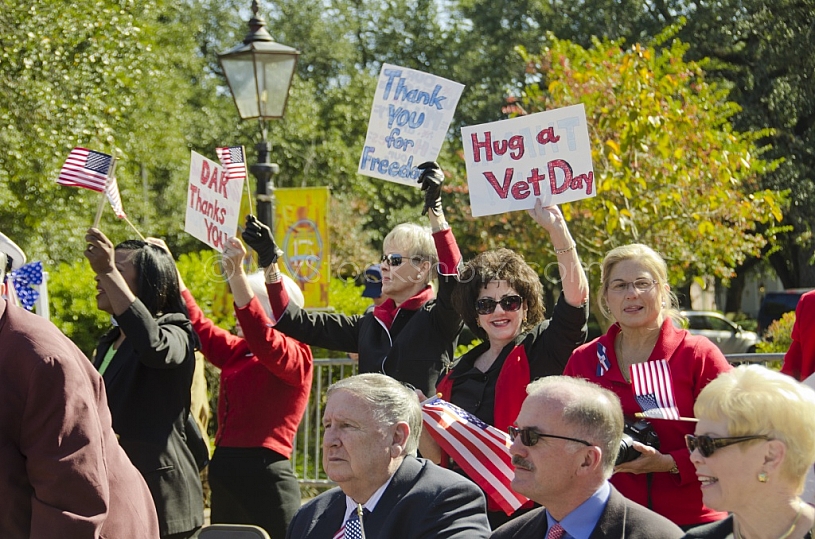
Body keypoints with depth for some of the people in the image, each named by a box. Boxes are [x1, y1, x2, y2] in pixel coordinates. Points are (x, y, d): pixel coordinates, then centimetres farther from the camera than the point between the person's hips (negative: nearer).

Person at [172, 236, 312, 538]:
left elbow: (261, 339, -24)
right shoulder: (236, 353, 16)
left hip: (264, 479, -8)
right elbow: (199, 327, 19)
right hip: (224, 477, 8)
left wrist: (236, 274, -32)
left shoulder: (296, 357, -6)